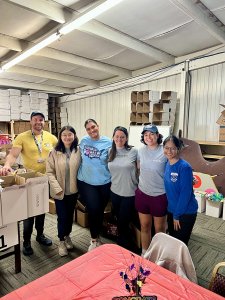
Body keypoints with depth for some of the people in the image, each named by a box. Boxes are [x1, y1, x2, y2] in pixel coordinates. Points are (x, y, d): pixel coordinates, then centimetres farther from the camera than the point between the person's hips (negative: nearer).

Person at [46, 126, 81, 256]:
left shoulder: (78, 151, -5)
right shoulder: (55, 152, -8)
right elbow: (50, 172, -9)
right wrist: (57, 188, -16)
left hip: (73, 190, 2)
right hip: (59, 191, -2)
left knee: (70, 215, 17)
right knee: (62, 217, 6)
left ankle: (67, 236, 42)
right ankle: (62, 241, 30)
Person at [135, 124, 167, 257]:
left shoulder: (165, 152, -14)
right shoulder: (141, 151, -1)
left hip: (160, 195, -3)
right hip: (142, 194, 4)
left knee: (159, 229, 15)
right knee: (145, 226, 19)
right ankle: (144, 253, 39)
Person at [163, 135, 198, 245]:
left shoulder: (184, 167, -21)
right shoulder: (166, 165, -1)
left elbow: (185, 193, -20)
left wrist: (177, 215, -14)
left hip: (185, 213, -6)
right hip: (171, 210, 6)